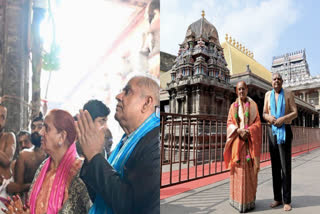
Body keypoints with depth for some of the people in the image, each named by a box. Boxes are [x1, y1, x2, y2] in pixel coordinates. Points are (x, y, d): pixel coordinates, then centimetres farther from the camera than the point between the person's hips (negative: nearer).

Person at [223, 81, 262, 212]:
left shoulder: (253, 105, 7)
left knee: (249, 170, -1)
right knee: (238, 170, 1)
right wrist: (239, 130, -14)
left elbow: (258, 123, 1)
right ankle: (237, 199, 10)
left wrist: (248, 131, -16)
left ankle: (249, 200, 9)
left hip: (250, 142, -1)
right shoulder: (233, 106, 11)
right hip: (237, 142, 1)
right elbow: (229, 123, 5)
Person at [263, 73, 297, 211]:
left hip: (285, 130, -3)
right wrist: (269, 117, -11)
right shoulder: (268, 94, 11)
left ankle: (287, 200, 3)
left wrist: (283, 118, -19)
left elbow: (295, 113, -2)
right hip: (271, 130, 3)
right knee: (275, 165, 6)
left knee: (285, 166, -4)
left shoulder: (288, 94, 3)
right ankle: (277, 198, 15)